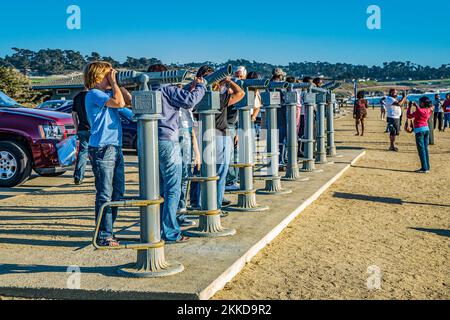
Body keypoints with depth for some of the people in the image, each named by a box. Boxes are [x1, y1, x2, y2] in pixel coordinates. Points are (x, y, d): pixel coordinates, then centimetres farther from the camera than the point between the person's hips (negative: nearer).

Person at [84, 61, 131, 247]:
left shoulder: (107, 93, 16)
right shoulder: (94, 94, -10)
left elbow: (128, 100, 18)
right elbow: (119, 102, -22)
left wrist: (116, 84, 12)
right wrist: (113, 83, -9)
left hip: (115, 148, 9)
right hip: (102, 149, -9)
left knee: (117, 192, 13)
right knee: (105, 194, -5)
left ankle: (108, 231, 23)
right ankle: (103, 236, 1)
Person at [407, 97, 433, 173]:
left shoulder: (419, 111, -16)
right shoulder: (429, 111, 4)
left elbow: (409, 116, -6)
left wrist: (409, 107, 2)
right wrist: (416, 106, 16)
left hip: (419, 130, -7)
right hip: (426, 129, 7)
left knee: (421, 149, -4)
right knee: (425, 149, 13)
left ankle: (424, 168, -6)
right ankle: (427, 167, 16)